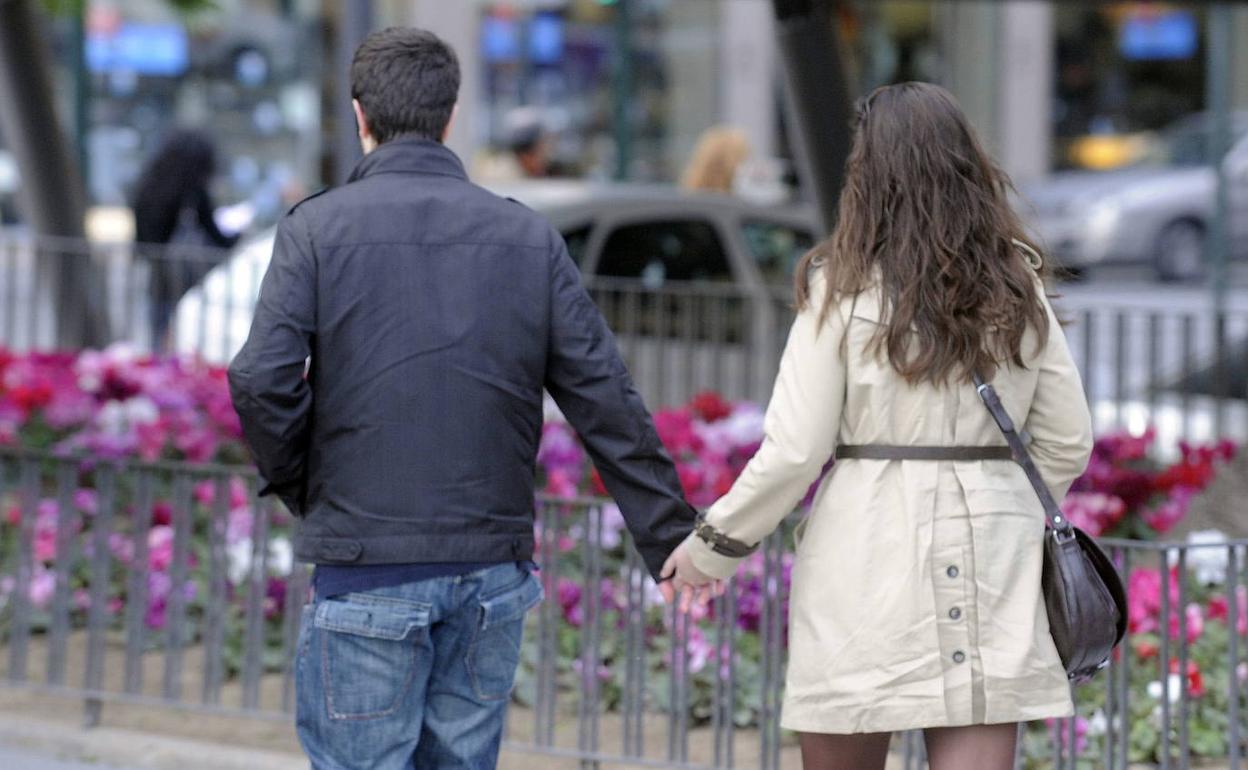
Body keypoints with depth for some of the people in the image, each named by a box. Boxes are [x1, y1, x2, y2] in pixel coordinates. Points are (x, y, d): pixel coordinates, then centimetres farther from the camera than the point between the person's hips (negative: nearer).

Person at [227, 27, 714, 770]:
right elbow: (607, 401, 3)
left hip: (366, 567, -3)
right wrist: (672, 537, 8)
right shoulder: (529, 238, 5)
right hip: (491, 570, 3)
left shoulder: (318, 228, -3)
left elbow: (263, 380, -15)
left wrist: (300, 487, 4)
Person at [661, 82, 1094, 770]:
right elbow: (1067, 443, 10)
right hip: (992, 557, 3)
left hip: (868, 551, -3)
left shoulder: (844, 291, -5)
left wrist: (712, 547, 7)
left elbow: (793, 453, -7)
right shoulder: (1017, 289, 7)